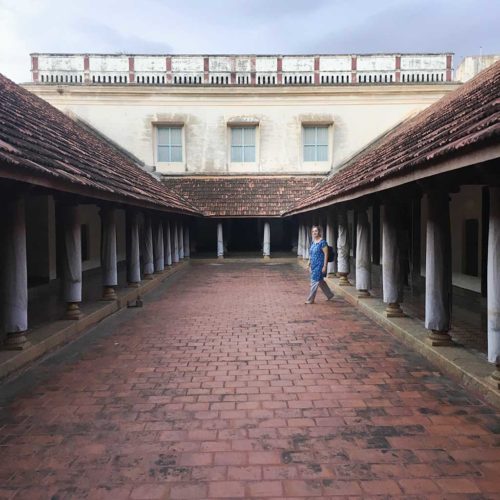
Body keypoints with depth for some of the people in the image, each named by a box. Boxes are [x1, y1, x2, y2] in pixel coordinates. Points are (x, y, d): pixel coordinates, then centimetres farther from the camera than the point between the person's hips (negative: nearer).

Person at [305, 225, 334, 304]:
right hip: (314, 265, 8)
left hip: (319, 265, -8)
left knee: (315, 282, -4)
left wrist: (324, 266, -18)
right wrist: (310, 265, 16)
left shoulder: (322, 242, -13)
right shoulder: (313, 242, 10)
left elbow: (326, 254, -15)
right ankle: (330, 295, 33)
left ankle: (310, 300, 4)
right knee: (320, 281, 17)